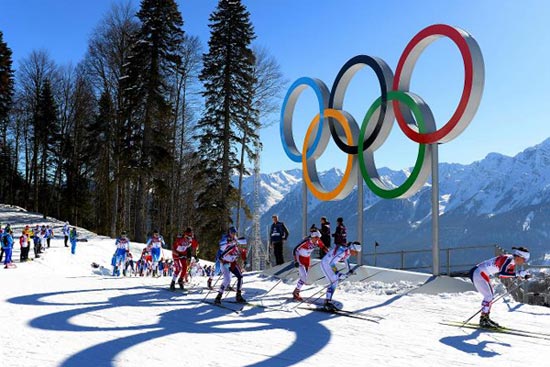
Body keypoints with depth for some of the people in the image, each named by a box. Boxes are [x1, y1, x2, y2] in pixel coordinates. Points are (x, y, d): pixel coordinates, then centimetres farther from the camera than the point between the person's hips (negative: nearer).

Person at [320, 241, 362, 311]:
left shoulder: (349, 250, -7)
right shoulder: (342, 251, -33)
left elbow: (346, 258, 16)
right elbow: (331, 263, -34)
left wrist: (349, 270, 15)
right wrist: (338, 273, -40)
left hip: (330, 264, 9)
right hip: (325, 264, -9)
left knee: (335, 282, 9)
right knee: (333, 282, -15)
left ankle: (327, 301, 16)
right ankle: (328, 302, -10)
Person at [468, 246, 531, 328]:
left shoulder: (512, 261, 8)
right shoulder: (508, 259, -20)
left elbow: (513, 274, 18)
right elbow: (501, 274, -32)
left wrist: (524, 275, 3)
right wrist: (518, 274, -30)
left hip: (481, 274, 10)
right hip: (478, 273, -10)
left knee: (490, 296, 15)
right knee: (489, 296, -8)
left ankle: (485, 318, 21)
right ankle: (483, 320, -5)